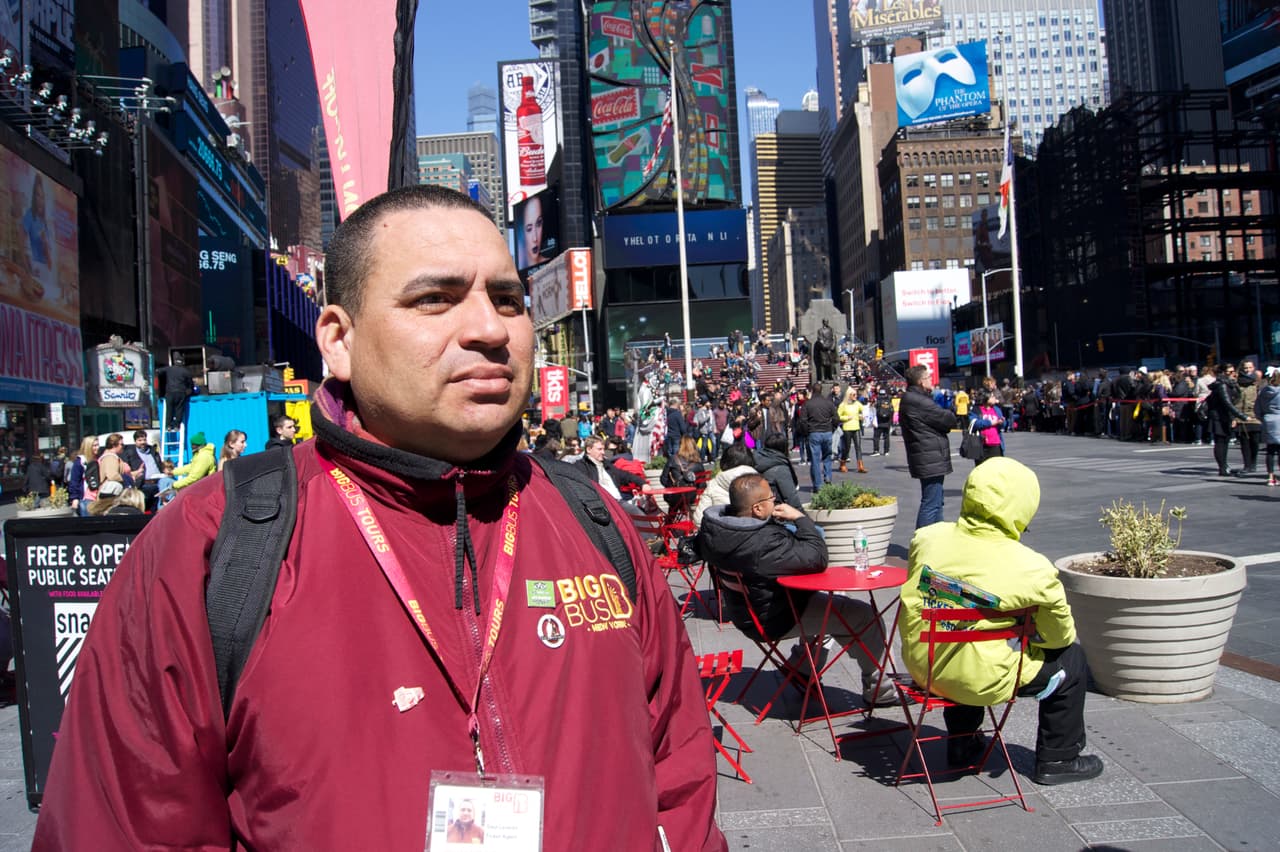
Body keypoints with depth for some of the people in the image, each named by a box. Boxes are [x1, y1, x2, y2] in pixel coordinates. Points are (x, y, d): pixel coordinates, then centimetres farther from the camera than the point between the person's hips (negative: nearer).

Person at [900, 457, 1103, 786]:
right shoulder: (1033, 571, -20)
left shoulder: (926, 537, -9)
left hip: (922, 667, 5)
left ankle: (961, 745, 50)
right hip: (981, 682, -5)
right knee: (1070, 661, 17)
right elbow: (1060, 636, -5)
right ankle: (1057, 760, 31)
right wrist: (1027, 631, 16)